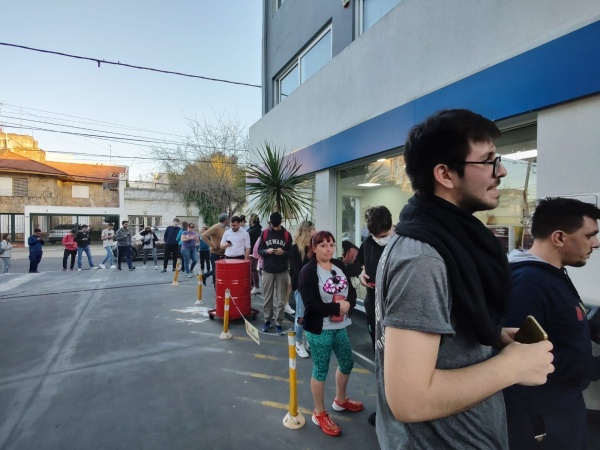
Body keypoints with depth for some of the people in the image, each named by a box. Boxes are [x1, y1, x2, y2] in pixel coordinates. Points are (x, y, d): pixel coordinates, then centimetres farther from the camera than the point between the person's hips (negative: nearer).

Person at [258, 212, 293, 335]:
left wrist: (283, 253, -20)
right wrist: (266, 251, -17)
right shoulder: (265, 233, 1)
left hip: (282, 271, -1)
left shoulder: (287, 234, -1)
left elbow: (291, 253, 1)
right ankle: (267, 321, 25)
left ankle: (279, 324, 12)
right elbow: (259, 250, 4)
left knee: (280, 300, 3)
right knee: (268, 298, 10)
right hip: (267, 271, 1)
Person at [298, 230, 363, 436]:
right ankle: (319, 414, 30)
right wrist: (337, 307, -21)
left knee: (347, 363, 21)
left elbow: (352, 290, 4)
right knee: (320, 369, 7)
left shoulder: (339, 265, 3)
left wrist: (348, 304, -17)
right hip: (319, 329, -7)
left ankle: (340, 400, 48)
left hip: (339, 326, 7)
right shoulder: (308, 271, -16)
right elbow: (311, 304, -22)